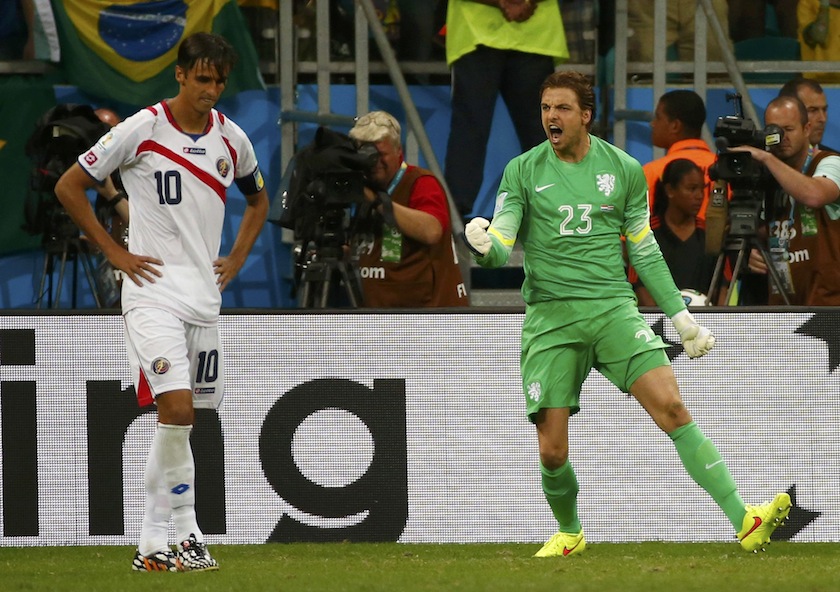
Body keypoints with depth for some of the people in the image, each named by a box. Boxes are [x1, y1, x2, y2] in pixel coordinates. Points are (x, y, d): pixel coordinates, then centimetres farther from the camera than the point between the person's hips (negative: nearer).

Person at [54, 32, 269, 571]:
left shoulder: (232, 139, 8)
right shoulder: (142, 130, -8)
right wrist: (115, 252, -5)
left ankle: (153, 542, 16)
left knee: (185, 417, 8)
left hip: (205, 295, 6)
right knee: (177, 408, -20)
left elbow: (258, 201, 28)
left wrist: (236, 260, 13)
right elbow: (69, 186, -2)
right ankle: (187, 533, -13)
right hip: (154, 290, -6)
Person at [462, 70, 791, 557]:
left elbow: (644, 252, 15)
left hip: (613, 307, 0)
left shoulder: (624, 169, 7)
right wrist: (485, 246, -26)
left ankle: (743, 520, -20)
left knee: (671, 406, -18)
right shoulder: (523, 172, 4)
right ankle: (569, 533, 25)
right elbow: (502, 248, -2)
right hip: (550, 314, 0)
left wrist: (681, 316, 13)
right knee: (552, 451, -6)